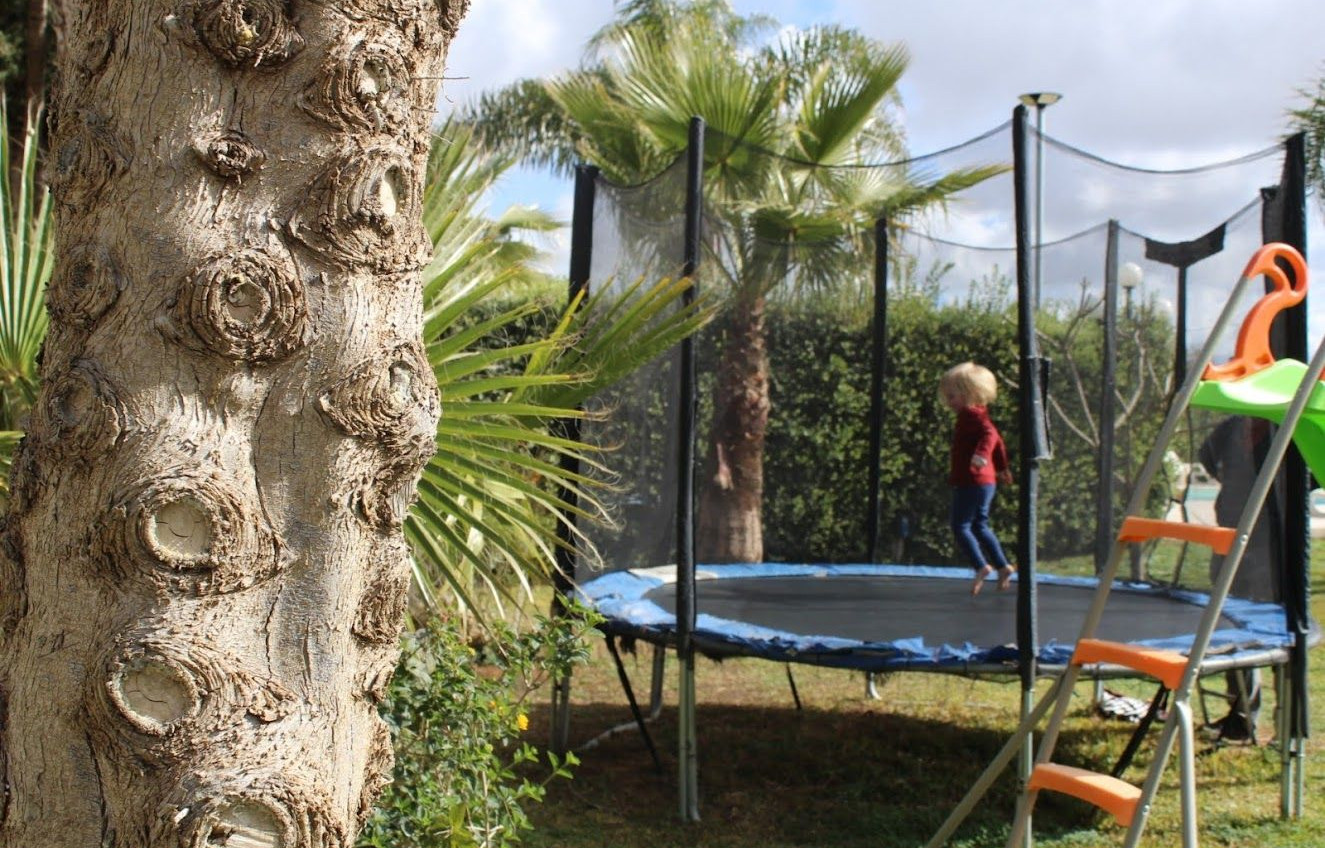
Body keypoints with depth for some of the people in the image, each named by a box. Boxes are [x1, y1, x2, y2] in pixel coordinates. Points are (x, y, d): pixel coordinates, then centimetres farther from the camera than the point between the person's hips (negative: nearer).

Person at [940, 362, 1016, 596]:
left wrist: (981, 454, -50)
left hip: (971, 482, -10)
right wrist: (1002, 467, 39)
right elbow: (997, 439, 27)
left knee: (960, 526, -6)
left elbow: (989, 434, -32)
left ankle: (981, 566, -11)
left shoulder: (971, 414, -15)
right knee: (979, 526, 18)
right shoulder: (976, 415, 16)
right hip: (986, 481, 10)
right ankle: (1003, 565, 20)